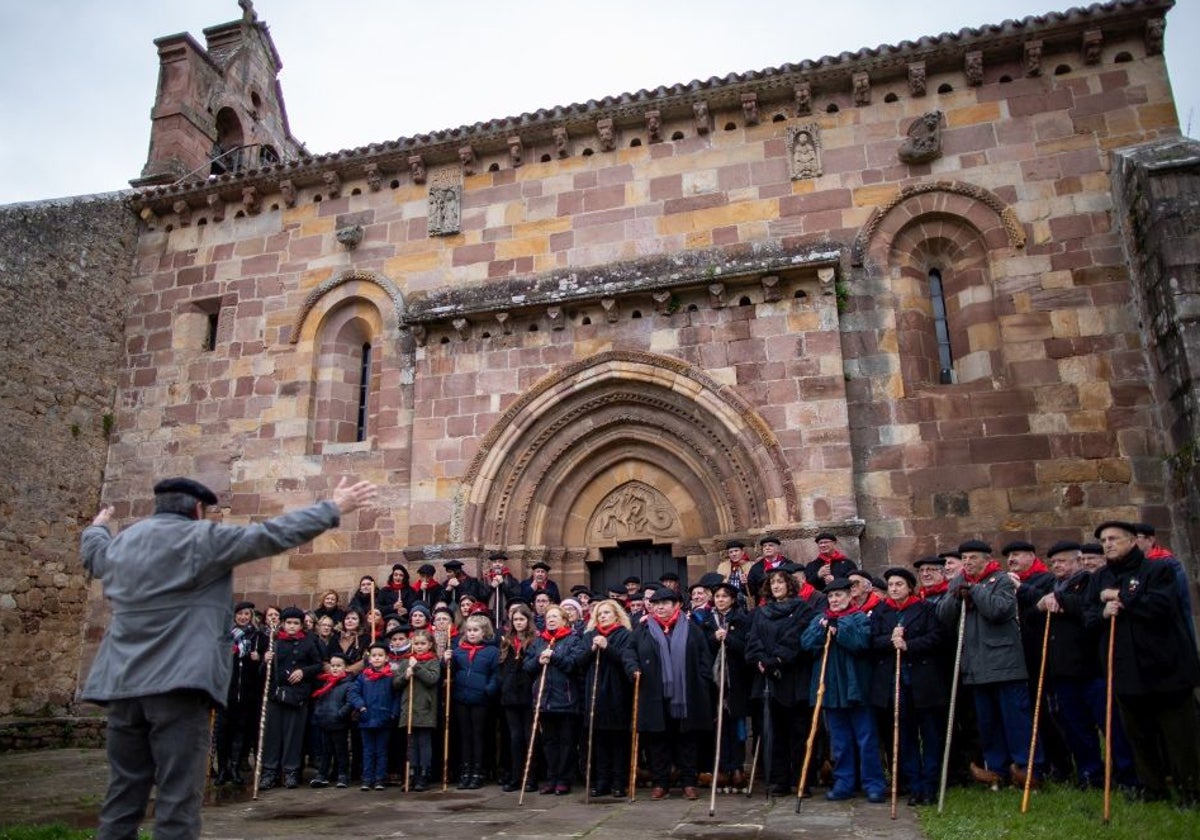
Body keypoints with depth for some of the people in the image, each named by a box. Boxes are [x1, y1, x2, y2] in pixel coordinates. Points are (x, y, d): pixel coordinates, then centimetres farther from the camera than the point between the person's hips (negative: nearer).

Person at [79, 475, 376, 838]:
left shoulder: (121, 542, 15)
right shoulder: (201, 538, -6)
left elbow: (92, 551, 39)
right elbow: (271, 535, -11)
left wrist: (97, 527, 62)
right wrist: (334, 508, -5)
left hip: (122, 683, 7)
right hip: (176, 681, -7)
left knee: (123, 796, 13)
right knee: (178, 796, -3)